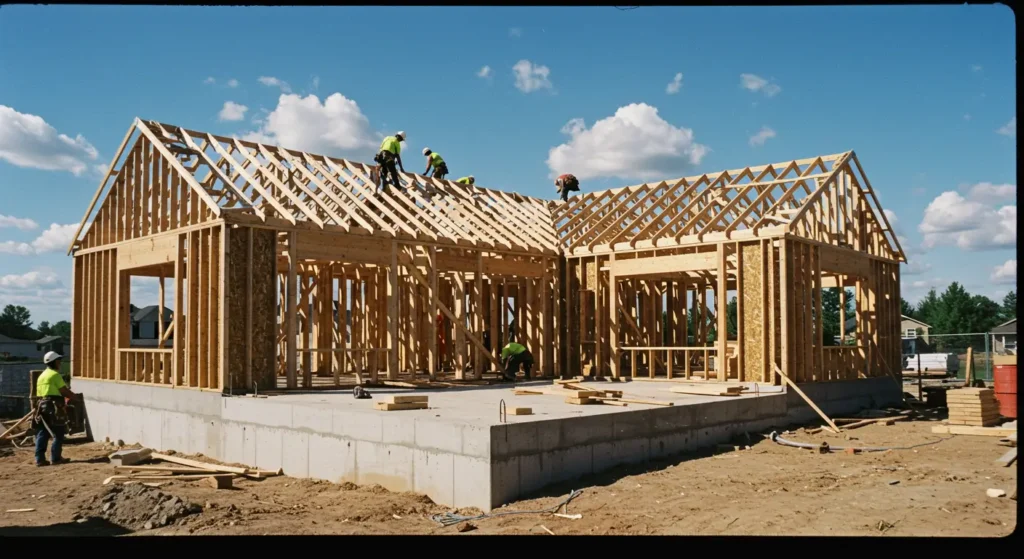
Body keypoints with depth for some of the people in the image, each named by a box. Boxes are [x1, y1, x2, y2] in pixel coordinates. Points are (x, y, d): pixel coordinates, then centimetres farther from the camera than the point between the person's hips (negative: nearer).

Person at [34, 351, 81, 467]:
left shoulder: (42, 375, 19)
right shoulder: (55, 374, -8)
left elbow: (39, 393, 20)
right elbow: (64, 391, -10)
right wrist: (77, 397, 3)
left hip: (42, 406, 8)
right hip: (53, 407, -8)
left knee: (42, 434, 7)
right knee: (58, 434, 0)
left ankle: (39, 459, 5)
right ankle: (55, 458, 2)